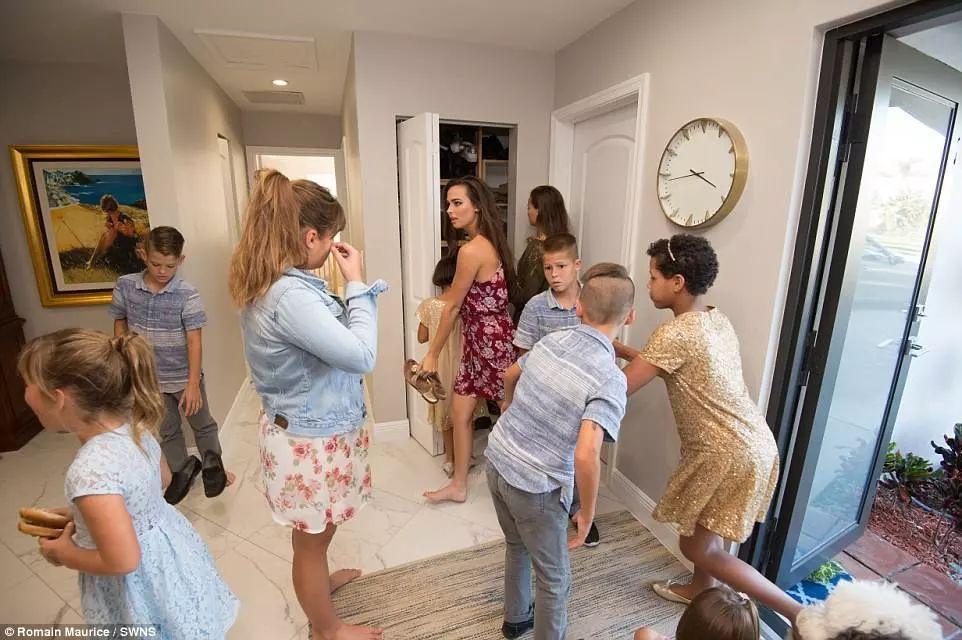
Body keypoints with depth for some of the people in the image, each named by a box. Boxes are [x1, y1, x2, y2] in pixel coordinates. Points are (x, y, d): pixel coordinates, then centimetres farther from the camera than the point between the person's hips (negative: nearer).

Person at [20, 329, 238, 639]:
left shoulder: (89, 471, -34)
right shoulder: (134, 426, -11)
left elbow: (122, 561, -30)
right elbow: (163, 477, 8)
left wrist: (63, 554, -12)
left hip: (139, 585, -7)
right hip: (171, 551, 7)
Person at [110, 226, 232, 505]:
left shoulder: (187, 294, -18)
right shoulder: (126, 286, -7)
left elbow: (195, 340, -19)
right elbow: (120, 322, 8)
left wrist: (193, 383, -20)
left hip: (184, 376, -3)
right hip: (149, 377, 3)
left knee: (202, 425, 15)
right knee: (166, 431, 19)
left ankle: (212, 465, 39)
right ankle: (182, 470, 41)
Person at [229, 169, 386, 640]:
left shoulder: (274, 283, 1)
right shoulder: (290, 296, -30)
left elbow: (328, 334, 8)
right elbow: (361, 355, -31)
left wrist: (352, 289, -2)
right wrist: (357, 283, -22)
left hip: (301, 426, 9)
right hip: (312, 439, -9)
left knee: (310, 533, 32)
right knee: (313, 540, 16)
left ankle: (319, 580, 59)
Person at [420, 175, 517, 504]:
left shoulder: (472, 250, -21)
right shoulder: (490, 243, 7)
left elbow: (452, 307, -14)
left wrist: (432, 354, -5)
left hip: (491, 341, -10)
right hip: (479, 341, 10)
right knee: (460, 413, 15)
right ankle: (459, 485, 31)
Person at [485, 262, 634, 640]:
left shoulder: (552, 340, -3)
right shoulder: (611, 379, -21)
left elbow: (511, 375, 16)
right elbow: (585, 455, -31)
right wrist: (588, 514, -13)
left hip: (497, 461, 7)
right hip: (536, 486, -7)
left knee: (517, 546, 32)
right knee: (554, 578, 20)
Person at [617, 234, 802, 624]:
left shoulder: (675, 334, -25)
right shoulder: (717, 320, 5)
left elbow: (621, 387, -22)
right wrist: (623, 350, 11)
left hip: (730, 455, -10)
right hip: (752, 442, 10)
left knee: (700, 549, 7)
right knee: (701, 530, 27)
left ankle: (801, 616, 16)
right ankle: (702, 590, 48)